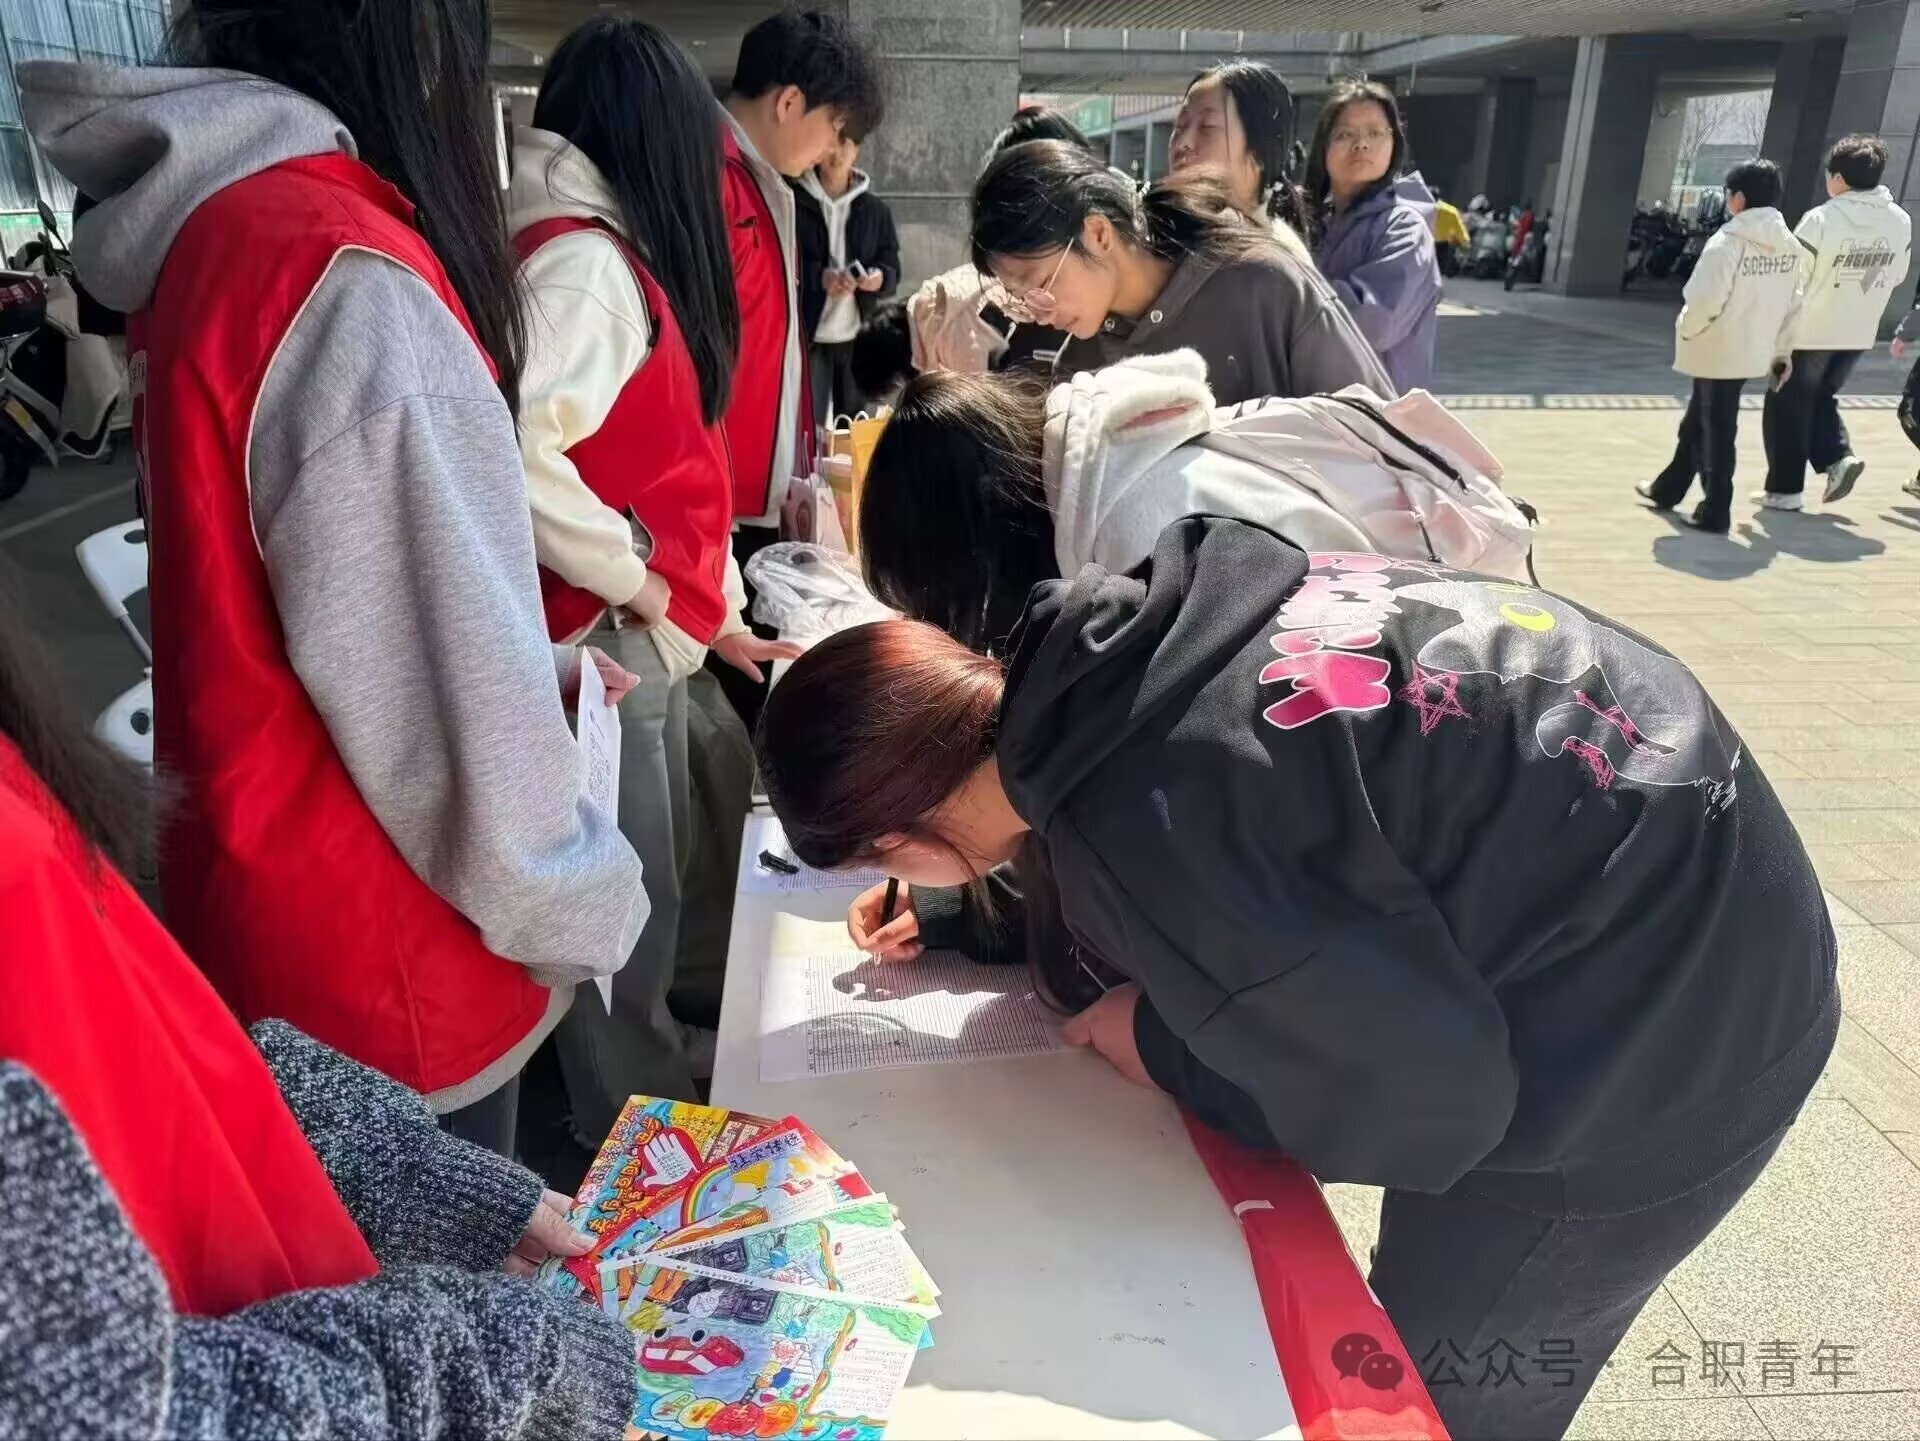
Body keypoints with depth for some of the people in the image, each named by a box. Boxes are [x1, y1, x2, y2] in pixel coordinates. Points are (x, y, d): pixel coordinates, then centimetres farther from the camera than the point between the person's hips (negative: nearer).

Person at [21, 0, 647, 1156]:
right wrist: (589, 901, -9)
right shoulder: (343, 279, -26)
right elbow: (437, 697, -24)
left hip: (266, 899, 8)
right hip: (376, 957, -8)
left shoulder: (202, 226, 3)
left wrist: (542, 667, 14)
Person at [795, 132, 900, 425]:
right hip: (808, 337, -3)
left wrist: (879, 278, -14)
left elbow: (893, 268, 10)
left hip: (860, 338, 3)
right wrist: (819, 278, -20)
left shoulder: (875, 209, 10)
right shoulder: (793, 202, 0)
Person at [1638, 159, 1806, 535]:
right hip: (1754, 351, 7)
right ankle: (1668, 488, 35)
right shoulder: (1792, 246, 3)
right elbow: (1793, 306, 7)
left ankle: (1715, 512, 7)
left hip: (1718, 352, -7)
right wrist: (1783, 351, 15)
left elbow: (1704, 300, -23)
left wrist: (1684, 329, -4)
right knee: (1696, 422, 22)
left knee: (1716, 432, 1)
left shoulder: (1728, 241, -19)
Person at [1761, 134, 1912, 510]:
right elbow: (1896, 275, 10)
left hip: (1810, 330, -5)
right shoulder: (1900, 221, 0)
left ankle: (1784, 489, 10)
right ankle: (1839, 457, 4)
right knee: (1823, 398, 24)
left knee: (1789, 409, 7)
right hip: (1859, 333, 6)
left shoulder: (1822, 218, -19)